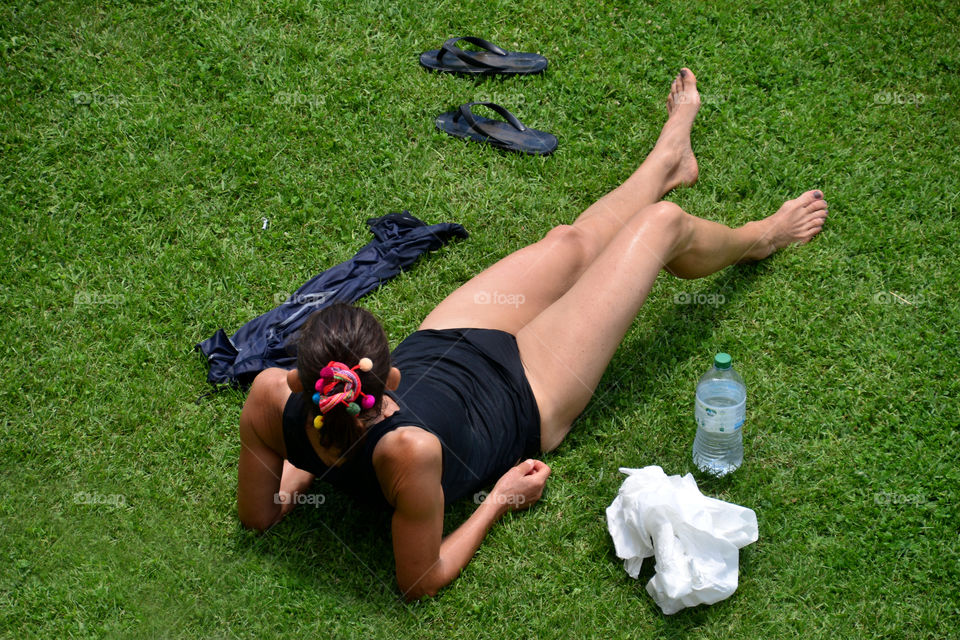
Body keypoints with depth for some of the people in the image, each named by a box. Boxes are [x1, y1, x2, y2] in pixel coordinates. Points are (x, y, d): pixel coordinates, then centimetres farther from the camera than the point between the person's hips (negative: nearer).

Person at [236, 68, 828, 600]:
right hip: (520, 393, -4)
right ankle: (756, 239, 51)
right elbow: (419, 582, -30)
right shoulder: (408, 450, -49)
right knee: (662, 223, 11)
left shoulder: (270, 401, -36)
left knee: (571, 243, 25)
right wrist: (499, 501, -18)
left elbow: (258, 515, -16)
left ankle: (670, 156, 61)